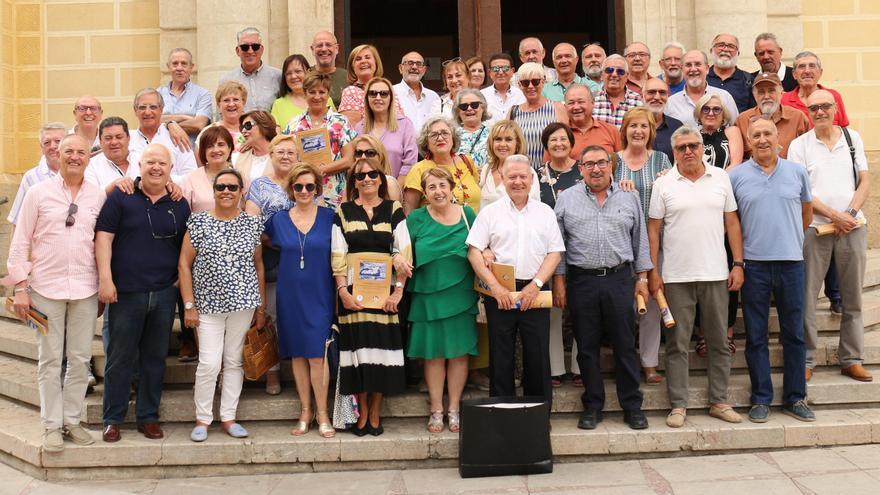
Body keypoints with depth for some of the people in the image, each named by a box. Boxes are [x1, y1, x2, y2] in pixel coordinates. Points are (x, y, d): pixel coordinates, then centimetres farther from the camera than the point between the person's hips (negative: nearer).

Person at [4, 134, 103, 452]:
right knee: (50, 360, 6)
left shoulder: (98, 196, 5)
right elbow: (20, 242, 1)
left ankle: (72, 420, 21)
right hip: (46, 288, -2)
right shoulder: (38, 193, 0)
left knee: (80, 359, 7)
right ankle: (52, 425, 16)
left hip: (85, 290, 2)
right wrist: (20, 287, -3)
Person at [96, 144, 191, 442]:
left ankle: (148, 417, 20)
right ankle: (113, 418, 15)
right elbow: (104, 236, -5)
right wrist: (105, 278, -12)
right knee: (120, 358, 4)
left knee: (155, 357, 10)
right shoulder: (121, 197, -1)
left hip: (165, 294, 3)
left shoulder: (180, 205, 8)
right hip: (126, 292, -3)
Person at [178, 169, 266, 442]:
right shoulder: (198, 222, -2)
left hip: (243, 303, 2)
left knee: (234, 361, 7)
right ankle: (202, 419, 11)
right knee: (209, 363, -7)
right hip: (209, 304, -2)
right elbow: (184, 264, -1)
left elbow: (258, 265, 10)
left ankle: (228, 417, 18)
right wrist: (189, 306, -6)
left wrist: (261, 307, 8)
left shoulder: (252, 223, 4)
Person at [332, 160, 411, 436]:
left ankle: (375, 413, 10)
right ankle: (362, 412, 10)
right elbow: (338, 256, 3)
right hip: (353, 291, 0)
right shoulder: (343, 212, 8)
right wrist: (342, 290, -8)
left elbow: (404, 253, 2)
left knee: (382, 347, 0)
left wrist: (398, 290, -7)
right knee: (358, 347, -1)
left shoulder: (394, 210, 7)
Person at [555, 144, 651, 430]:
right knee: (587, 347, 6)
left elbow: (640, 240, 11)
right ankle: (592, 406, 16)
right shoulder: (567, 199, 6)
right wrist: (559, 279, 1)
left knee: (625, 345, 3)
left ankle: (632, 406, 13)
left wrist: (642, 278, 6)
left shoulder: (629, 198, 8)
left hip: (620, 279, 0)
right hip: (581, 281, 0)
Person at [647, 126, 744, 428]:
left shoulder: (721, 178, 6)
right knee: (677, 344, 4)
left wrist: (738, 264, 2)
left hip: (716, 274, 2)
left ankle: (719, 402, 21)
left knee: (719, 342, 9)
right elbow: (653, 230, 1)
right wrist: (653, 272, -5)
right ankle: (678, 405, 12)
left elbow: (732, 223, 8)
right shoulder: (663, 184, 1)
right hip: (676, 276, -2)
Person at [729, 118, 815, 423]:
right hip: (754, 263, -1)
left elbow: (807, 214, 18)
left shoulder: (797, 172, 6)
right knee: (756, 337, 4)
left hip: (791, 261, 1)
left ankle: (795, 398, 18)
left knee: (794, 334, 7)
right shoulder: (736, 176, 2)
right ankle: (761, 399, 14)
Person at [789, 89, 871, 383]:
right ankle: (806, 360, 6)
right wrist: (834, 216, -12)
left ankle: (852, 360, 16)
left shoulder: (853, 138, 10)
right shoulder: (799, 145, 2)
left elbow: (864, 182, 8)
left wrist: (851, 214, -8)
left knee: (853, 296, 7)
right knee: (807, 296, -2)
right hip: (815, 228, -2)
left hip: (853, 227, 2)